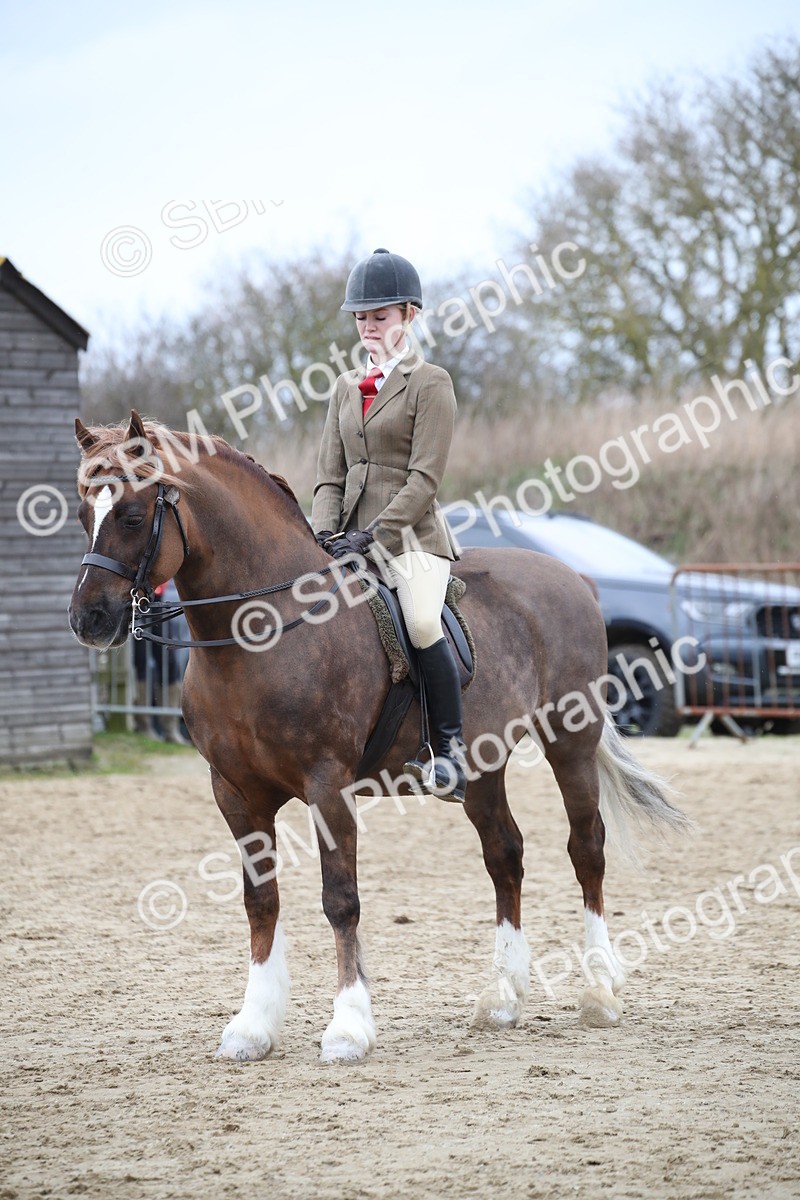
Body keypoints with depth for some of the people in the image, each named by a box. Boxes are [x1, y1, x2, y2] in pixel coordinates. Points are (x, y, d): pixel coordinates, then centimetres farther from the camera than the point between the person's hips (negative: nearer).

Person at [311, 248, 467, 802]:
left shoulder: (430, 383, -2)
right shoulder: (347, 386, 17)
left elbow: (424, 479, -10)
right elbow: (330, 475, 14)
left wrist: (374, 535, -19)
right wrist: (325, 531, -4)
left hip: (410, 534, -7)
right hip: (354, 537, 7)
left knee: (422, 622, -31)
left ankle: (452, 750, -19)